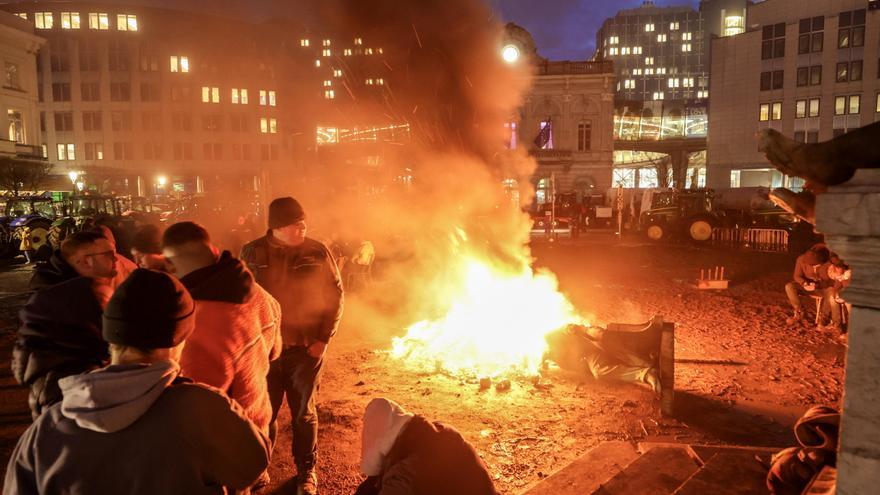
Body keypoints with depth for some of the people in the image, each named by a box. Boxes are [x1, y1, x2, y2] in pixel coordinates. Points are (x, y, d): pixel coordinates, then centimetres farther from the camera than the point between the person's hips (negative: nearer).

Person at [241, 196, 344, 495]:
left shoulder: (316, 252, -6)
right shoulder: (252, 253, -5)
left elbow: (335, 295, -2)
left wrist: (323, 338, -6)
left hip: (305, 348, 0)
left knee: (303, 414, 14)